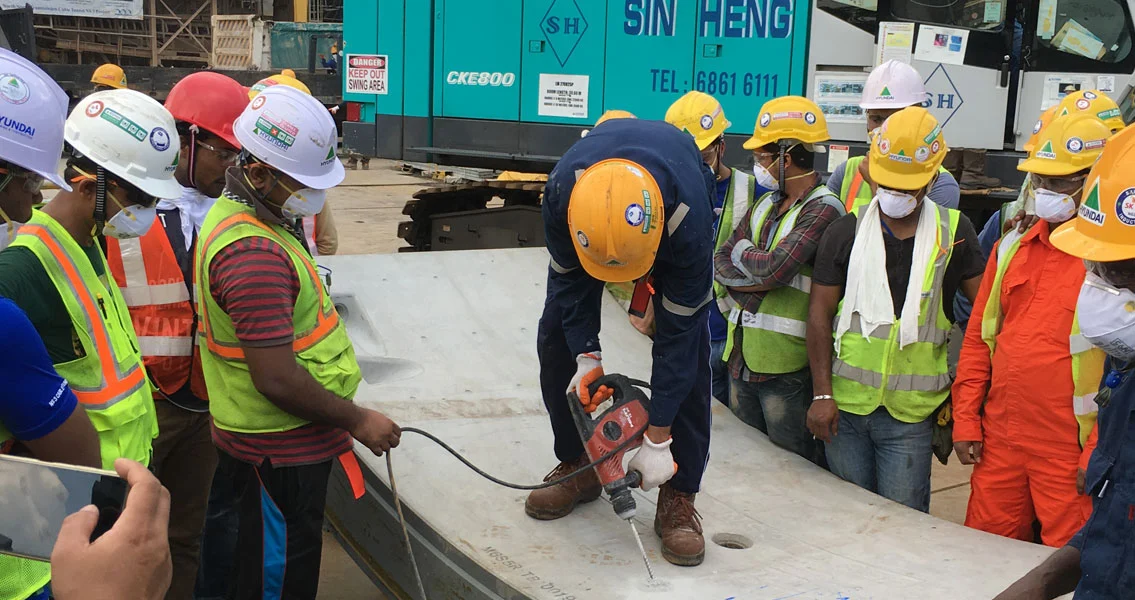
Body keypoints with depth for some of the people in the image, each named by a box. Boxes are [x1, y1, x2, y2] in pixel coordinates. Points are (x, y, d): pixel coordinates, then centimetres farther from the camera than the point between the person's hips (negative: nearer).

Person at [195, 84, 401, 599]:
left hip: (277, 438, 10)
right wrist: (358, 421, -16)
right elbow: (277, 380, -29)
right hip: (279, 449, -10)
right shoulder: (254, 253, -28)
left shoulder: (237, 212, 5)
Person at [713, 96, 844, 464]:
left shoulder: (822, 209, -13)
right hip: (742, 359, 8)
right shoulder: (766, 205, 13)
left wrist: (742, 253, -4)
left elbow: (775, 268, -25)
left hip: (786, 368, -8)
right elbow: (721, 264, 6)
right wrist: (760, 278, -13)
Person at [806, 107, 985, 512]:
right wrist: (822, 394, -5)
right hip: (845, 406, 1)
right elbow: (820, 314, 1)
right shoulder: (846, 232, 1)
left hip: (911, 414, -1)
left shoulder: (954, 233, 1)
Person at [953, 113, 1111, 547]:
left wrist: (1100, 454, -13)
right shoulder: (1013, 248, 8)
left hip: (1070, 451, -5)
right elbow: (978, 337, 10)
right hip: (999, 440, 5)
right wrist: (966, 422, 7)